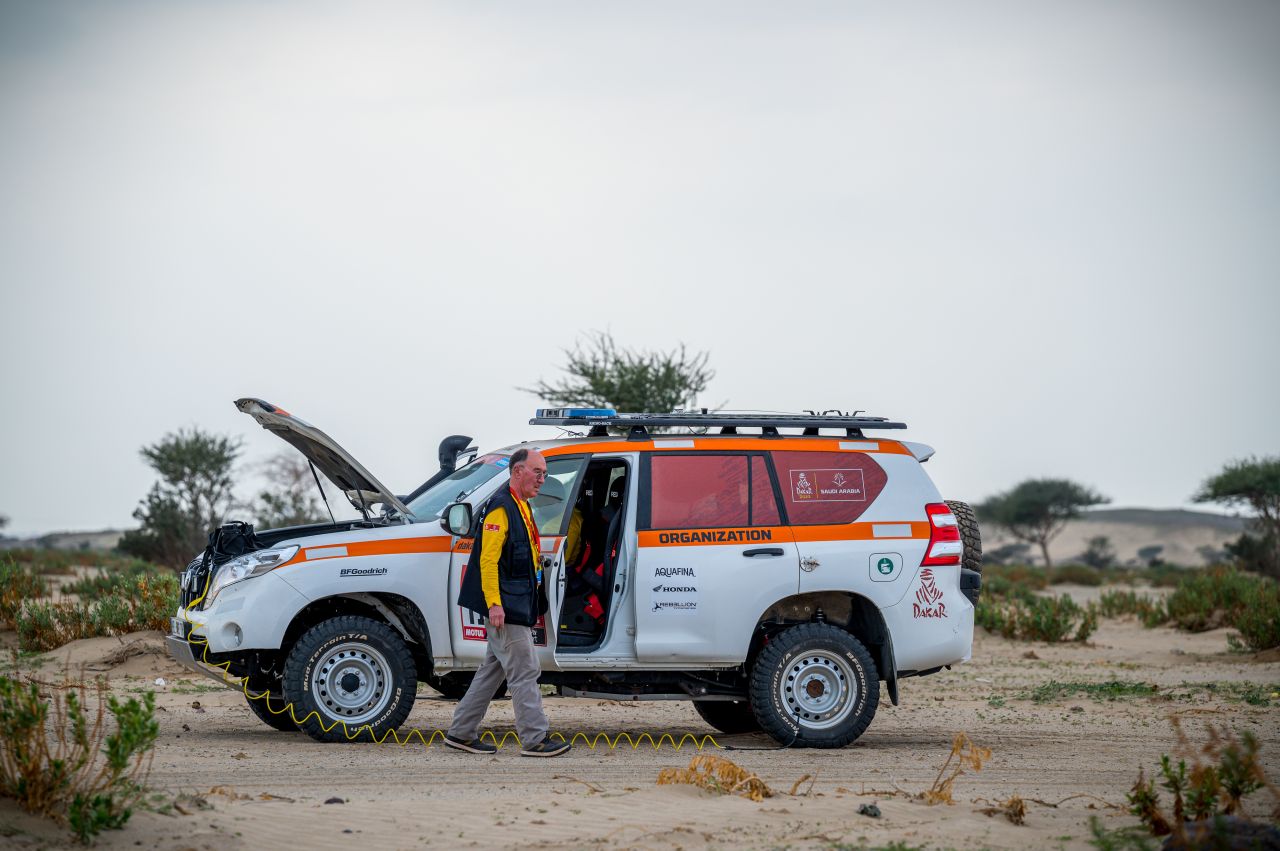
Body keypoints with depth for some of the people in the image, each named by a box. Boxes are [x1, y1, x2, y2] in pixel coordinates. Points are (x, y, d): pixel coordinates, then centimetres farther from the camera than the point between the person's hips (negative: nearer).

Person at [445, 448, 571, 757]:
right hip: (506, 607, -10)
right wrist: (494, 604, -26)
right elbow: (488, 559, -20)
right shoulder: (500, 507, -14)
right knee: (524, 671, -7)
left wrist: (534, 605, 24)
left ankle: (461, 733, 19)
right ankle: (534, 740, -4)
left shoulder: (522, 507, 18)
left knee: (494, 670, 13)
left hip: (519, 606, 10)